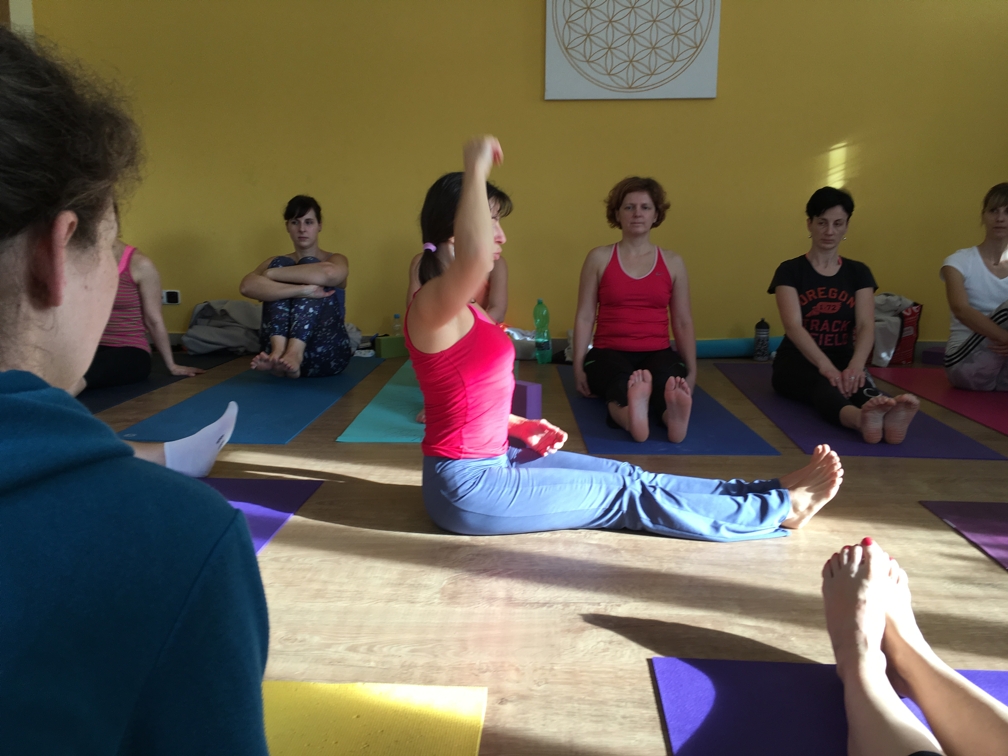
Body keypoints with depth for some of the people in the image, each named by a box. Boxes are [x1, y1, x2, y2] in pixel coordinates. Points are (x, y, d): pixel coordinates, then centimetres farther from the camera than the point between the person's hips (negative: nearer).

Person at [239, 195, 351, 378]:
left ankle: (295, 354, -43)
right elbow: (247, 286, -14)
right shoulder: (276, 263, 13)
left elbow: (330, 274, -23)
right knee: (280, 264, -12)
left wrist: (270, 274, -16)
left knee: (311, 267, -18)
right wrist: (302, 290, -27)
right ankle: (278, 350, -38)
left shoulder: (335, 260, 7)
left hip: (326, 354, -2)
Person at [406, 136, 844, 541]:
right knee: (629, 496, -1)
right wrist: (475, 169, -32)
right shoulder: (432, 304, -21)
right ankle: (783, 508, 11)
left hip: (492, 460, 9)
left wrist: (520, 427, 5)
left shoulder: (459, 308, 9)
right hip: (470, 485, -9)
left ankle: (774, 491, 14)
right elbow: (476, 255, -46)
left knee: (626, 477, 7)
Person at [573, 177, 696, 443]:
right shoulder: (599, 258, 6)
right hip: (610, 352, -2)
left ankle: (675, 414, -67)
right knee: (621, 379, -39)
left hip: (658, 353, 2)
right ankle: (630, 414, -70)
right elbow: (585, 316, 3)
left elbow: (683, 322, 13)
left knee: (667, 378, -37)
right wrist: (578, 366, -6)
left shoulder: (673, 262, 11)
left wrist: (691, 371, 5)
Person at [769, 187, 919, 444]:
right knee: (823, 384, -39)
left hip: (842, 360, 3)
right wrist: (824, 364, -41)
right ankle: (860, 417, -71)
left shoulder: (858, 272, 5)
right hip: (797, 362, -3)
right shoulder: (790, 271, -5)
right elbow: (793, 325, -21)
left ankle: (889, 414, -68)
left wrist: (856, 364, -34)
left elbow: (866, 326, -11)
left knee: (857, 381, -35)